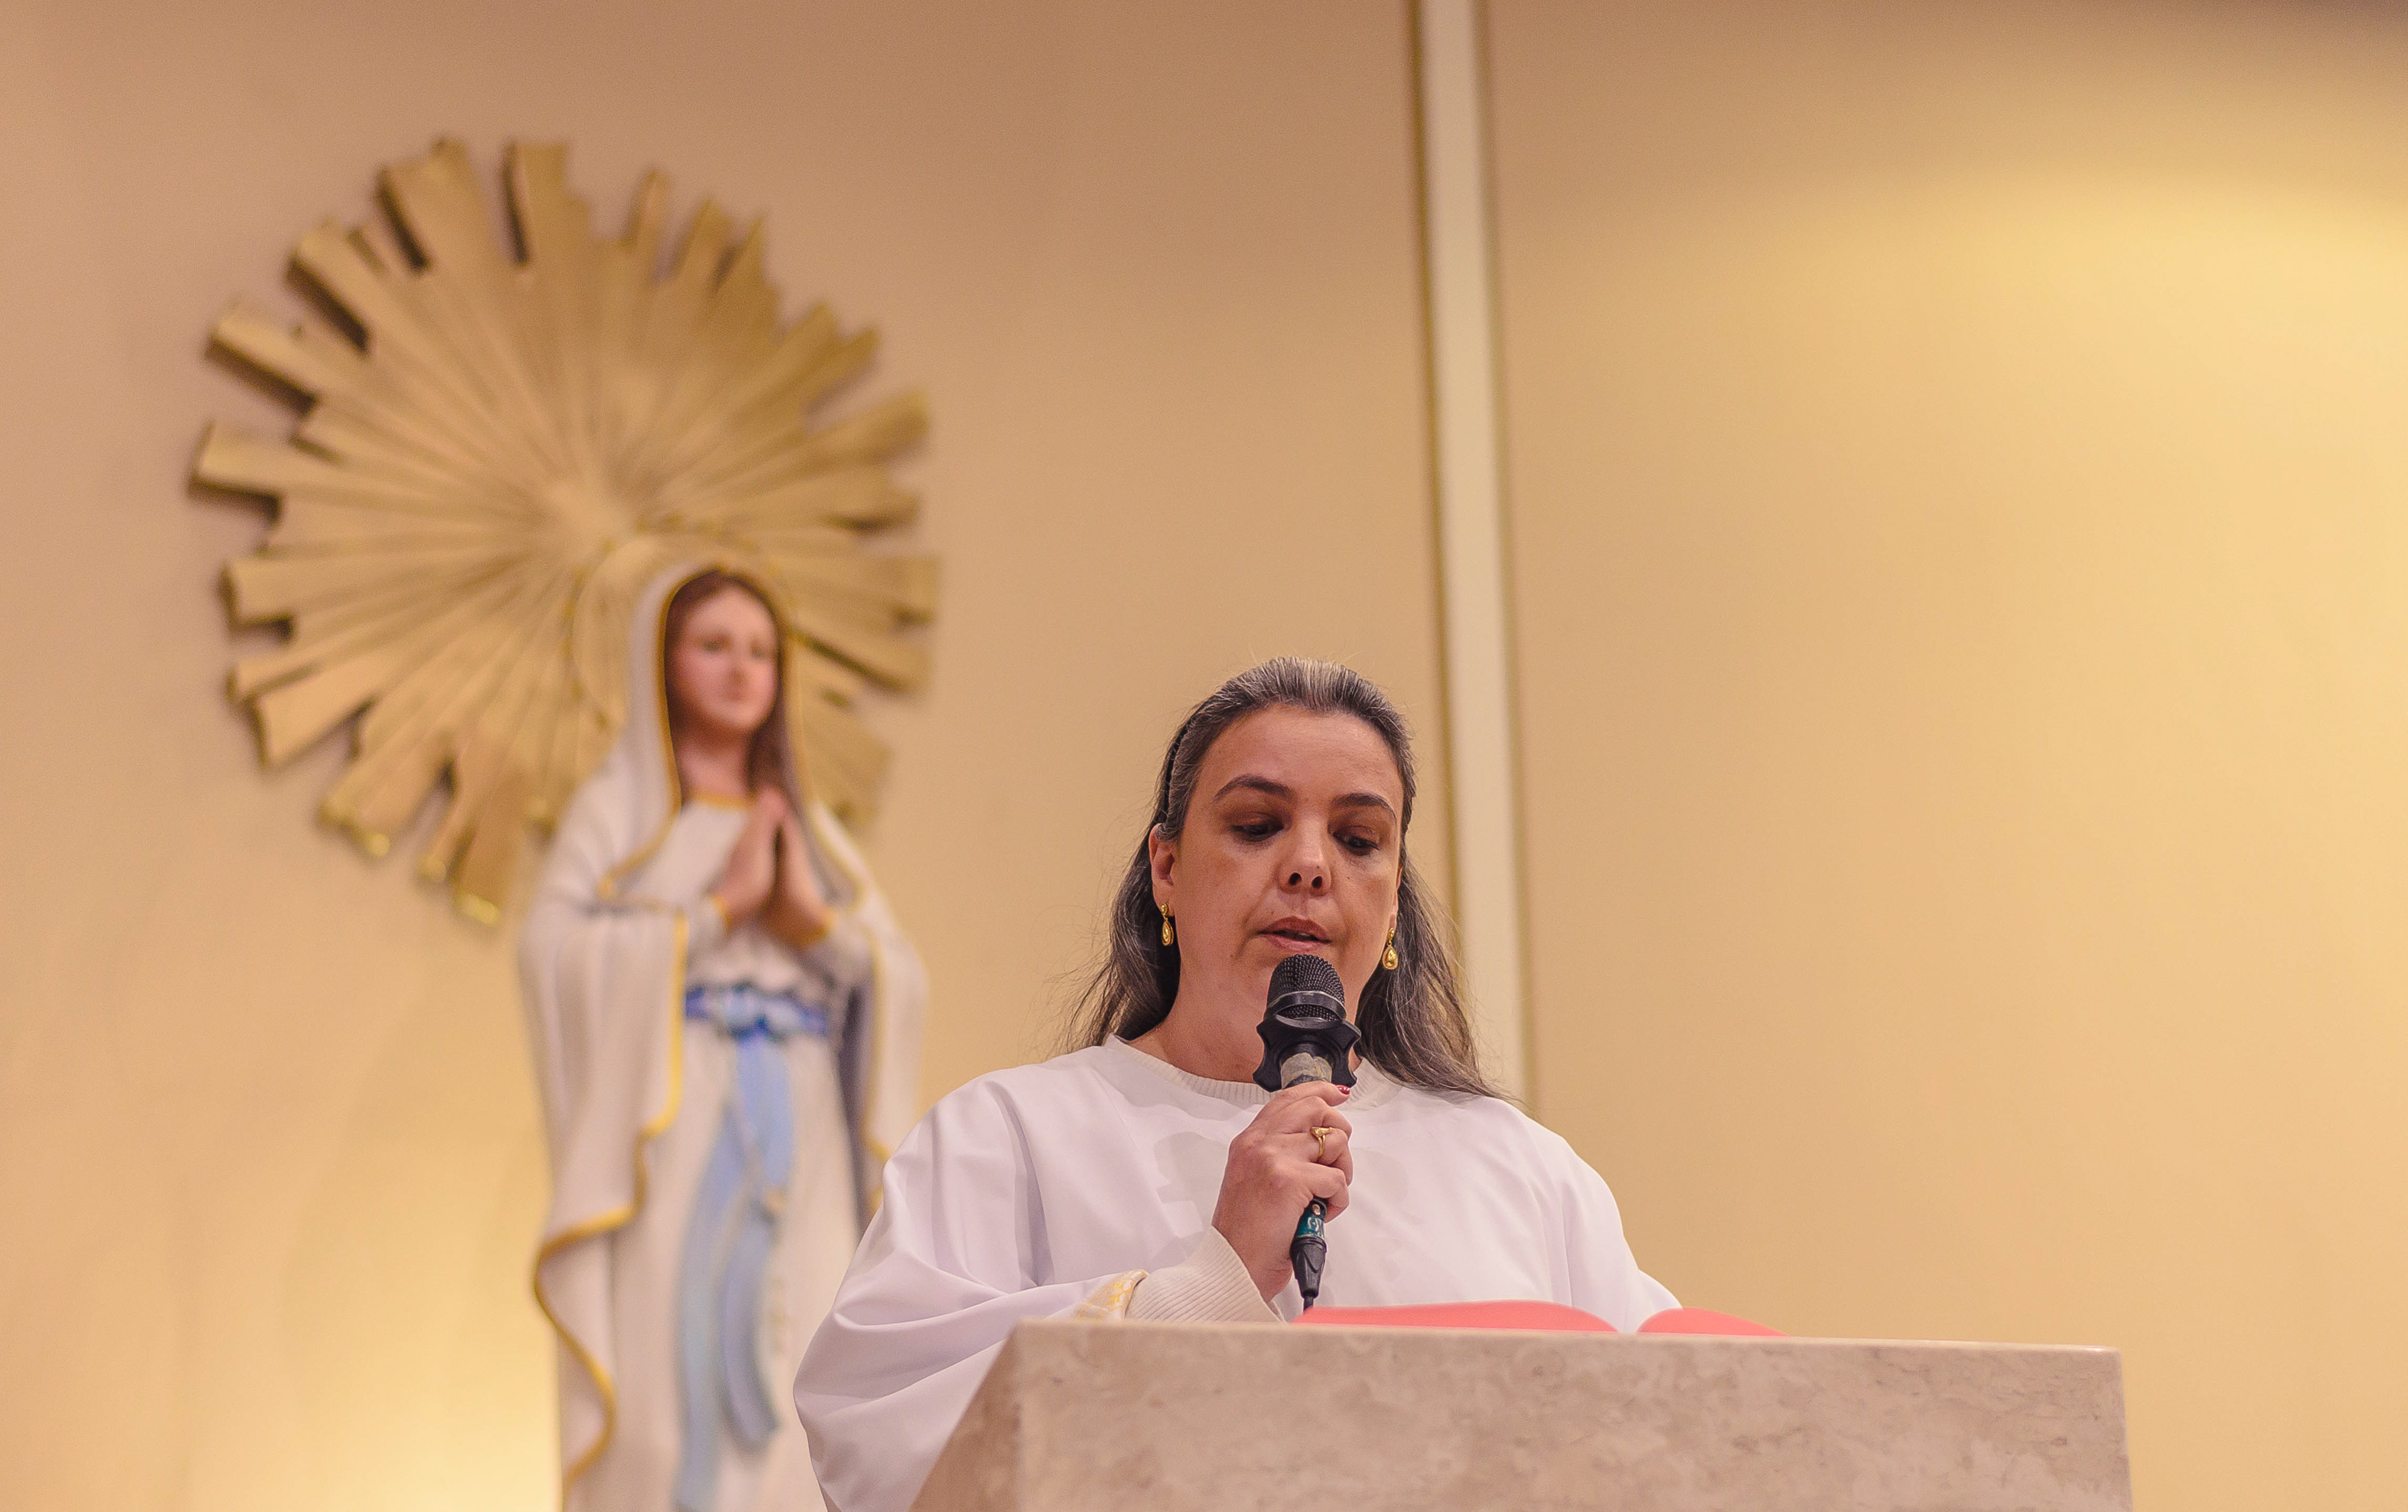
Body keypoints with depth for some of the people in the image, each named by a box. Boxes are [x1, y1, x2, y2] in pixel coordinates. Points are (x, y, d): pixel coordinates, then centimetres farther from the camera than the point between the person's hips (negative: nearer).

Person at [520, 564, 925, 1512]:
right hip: (669, 1133, -4)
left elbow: (899, 984, 10)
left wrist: (809, 919, -7)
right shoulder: (620, 802, 7)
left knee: (789, 1396, -3)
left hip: (795, 1149, 4)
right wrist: (724, 905, -9)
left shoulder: (809, 826, 20)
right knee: (667, 1387, -13)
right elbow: (556, 950, -9)